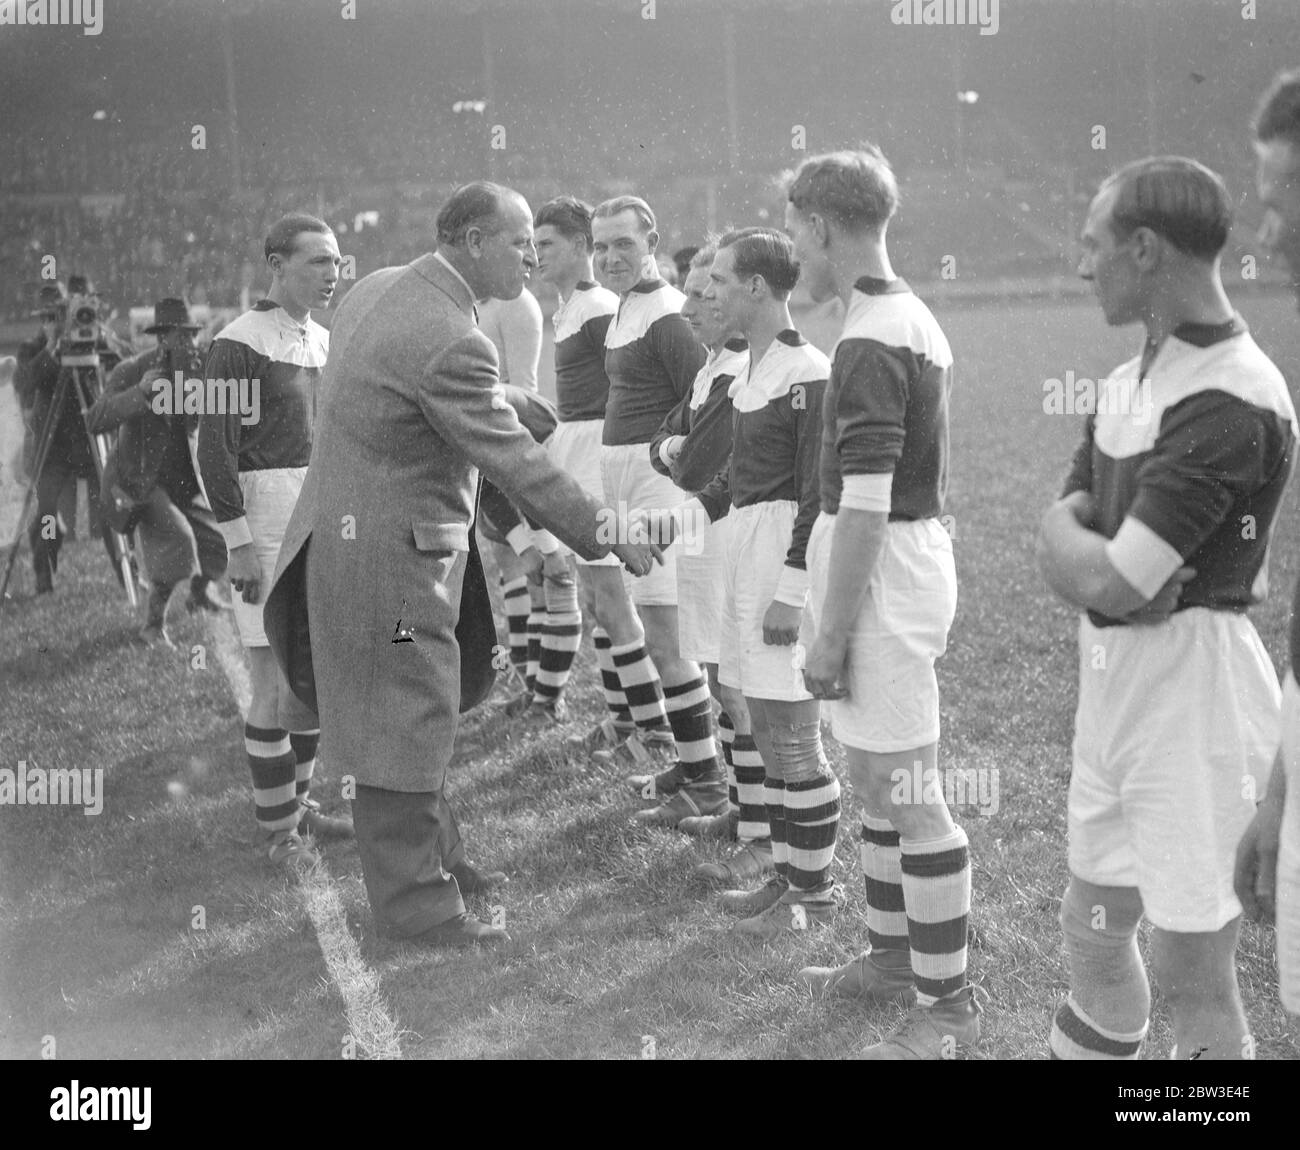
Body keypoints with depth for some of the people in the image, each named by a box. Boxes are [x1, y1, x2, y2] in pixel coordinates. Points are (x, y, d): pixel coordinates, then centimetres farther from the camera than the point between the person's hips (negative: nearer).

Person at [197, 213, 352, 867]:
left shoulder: (324, 342, 12)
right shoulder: (239, 344, -12)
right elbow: (214, 448, -14)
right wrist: (238, 542, -18)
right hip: (268, 526, -8)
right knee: (275, 682, -5)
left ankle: (298, 804, 27)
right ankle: (277, 831, 4)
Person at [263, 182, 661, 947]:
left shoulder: (377, 288, 5)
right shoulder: (451, 340, -24)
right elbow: (517, 463, -20)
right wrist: (608, 536, -11)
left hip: (345, 531, 10)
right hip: (393, 558, -10)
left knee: (412, 715, 22)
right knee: (407, 726, 2)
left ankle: (436, 852, 37)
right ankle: (418, 906, 13)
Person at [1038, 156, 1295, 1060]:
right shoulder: (1130, 382, 10)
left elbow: (1107, 582, -24)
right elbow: (1062, 541, 8)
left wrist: (1076, 543, -3)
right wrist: (1101, 561, -13)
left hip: (1195, 687, -9)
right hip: (1112, 677, 9)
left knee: (1190, 969, -1)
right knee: (1092, 929, 18)